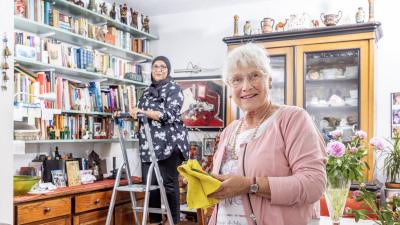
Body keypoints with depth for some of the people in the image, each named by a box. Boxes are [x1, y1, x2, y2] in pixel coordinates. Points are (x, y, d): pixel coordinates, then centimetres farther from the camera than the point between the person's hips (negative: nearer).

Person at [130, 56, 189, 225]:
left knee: (169, 183, -2)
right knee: (150, 183, 5)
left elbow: (169, 115, -15)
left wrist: (142, 112, -15)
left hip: (169, 143, -6)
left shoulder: (173, 88, -2)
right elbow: (142, 115, 28)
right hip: (149, 145, 6)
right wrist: (134, 114, 6)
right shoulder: (147, 91, 19)